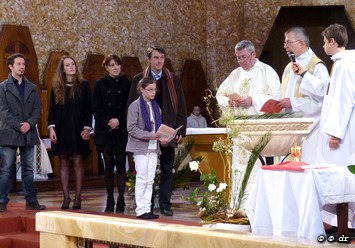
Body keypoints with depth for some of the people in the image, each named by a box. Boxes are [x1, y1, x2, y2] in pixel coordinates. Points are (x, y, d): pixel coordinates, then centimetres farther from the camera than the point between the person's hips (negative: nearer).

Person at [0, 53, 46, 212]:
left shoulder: (32, 88, 14)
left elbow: (37, 109, 8)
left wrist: (29, 123, -10)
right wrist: (18, 126, -14)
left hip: (29, 133, 4)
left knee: (28, 169, 7)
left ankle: (31, 200, 11)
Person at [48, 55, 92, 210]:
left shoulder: (83, 85, 2)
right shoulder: (56, 87, 7)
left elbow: (88, 109, 1)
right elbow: (51, 109, 8)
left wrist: (87, 128, -7)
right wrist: (51, 127, -3)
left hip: (77, 130, -2)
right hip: (61, 130, 2)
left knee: (77, 162, -2)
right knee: (63, 163, 3)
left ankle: (78, 197, 3)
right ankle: (66, 197, 7)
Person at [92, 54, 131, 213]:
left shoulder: (127, 84, 4)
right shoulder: (100, 85, 6)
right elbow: (96, 108, 2)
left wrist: (119, 120, -11)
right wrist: (107, 121, -11)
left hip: (122, 131, -1)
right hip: (105, 131, 1)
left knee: (121, 165, -3)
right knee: (108, 166, 4)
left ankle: (121, 201, -1)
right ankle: (110, 201, 7)